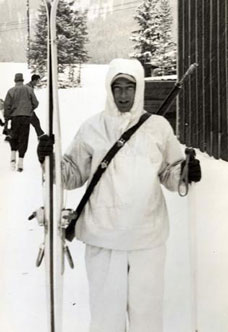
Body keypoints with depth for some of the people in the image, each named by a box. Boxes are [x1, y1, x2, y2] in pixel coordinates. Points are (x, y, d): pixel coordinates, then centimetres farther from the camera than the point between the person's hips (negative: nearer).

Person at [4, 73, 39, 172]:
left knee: (13, 137, 18)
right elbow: (35, 103, 3)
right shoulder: (29, 89, 2)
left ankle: (13, 157, 1)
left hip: (15, 116, 0)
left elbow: (7, 105, -5)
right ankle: (20, 161, -3)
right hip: (26, 116, 0)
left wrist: (6, 118, 3)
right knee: (23, 139, 3)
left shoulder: (11, 91, 0)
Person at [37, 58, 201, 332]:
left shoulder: (158, 127, 3)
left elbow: (170, 173, 11)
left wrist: (186, 172, -10)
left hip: (148, 237, 1)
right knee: (106, 309, 8)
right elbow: (74, 174, 8)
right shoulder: (92, 128, 1)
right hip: (103, 237, -1)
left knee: (147, 308, 12)